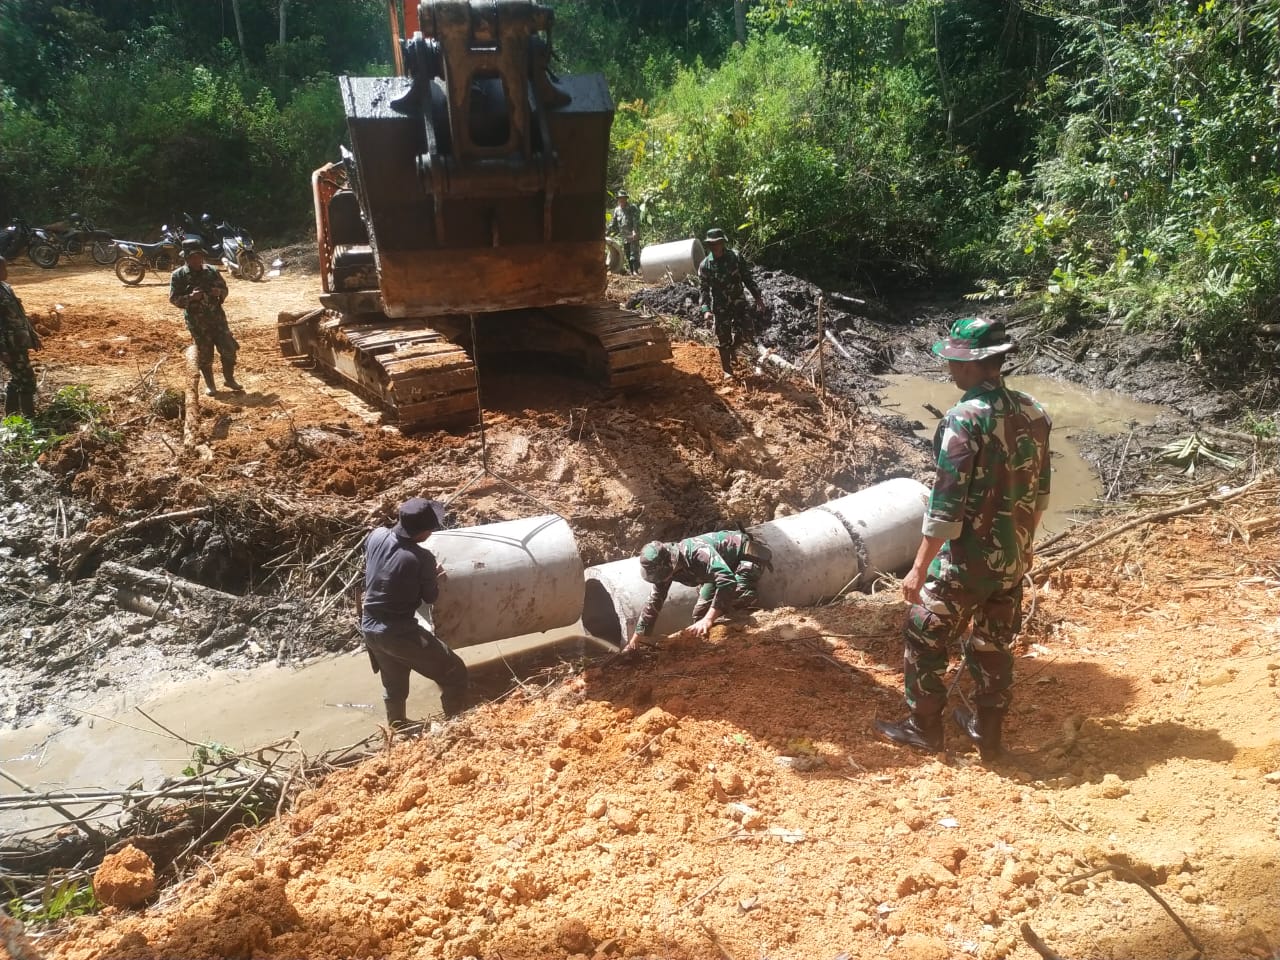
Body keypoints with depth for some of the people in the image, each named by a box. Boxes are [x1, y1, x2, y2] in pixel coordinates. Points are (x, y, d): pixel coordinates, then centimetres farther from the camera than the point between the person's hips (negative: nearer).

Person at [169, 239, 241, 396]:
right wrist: (190, 297, -23)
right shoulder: (178, 275, -4)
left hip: (217, 316, 3)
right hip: (197, 321, -3)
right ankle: (209, 385, 20)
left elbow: (224, 288, 14)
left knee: (229, 349, 2)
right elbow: (173, 298, -6)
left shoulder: (211, 271, 5)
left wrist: (220, 292, -10)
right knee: (204, 354, 5)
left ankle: (230, 379, 21)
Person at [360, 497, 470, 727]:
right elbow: (430, 597, -5)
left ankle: (397, 728, 50)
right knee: (455, 676, 6)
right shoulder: (422, 558, -22)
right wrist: (436, 578, 14)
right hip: (400, 632, -8)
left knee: (394, 685, 31)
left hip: (369, 628, 8)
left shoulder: (376, 536, -6)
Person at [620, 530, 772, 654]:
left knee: (736, 595, -35)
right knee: (700, 611, 2)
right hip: (726, 563, 8)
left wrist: (708, 620, -52)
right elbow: (654, 602, -3)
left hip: (748, 553, -8)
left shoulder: (697, 552, -40)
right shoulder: (664, 566, -13)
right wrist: (633, 642, -4)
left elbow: (727, 581, -51)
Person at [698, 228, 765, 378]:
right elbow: (704, 290, -8)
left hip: (738, 302, 2)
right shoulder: (705, 265, -10)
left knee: (747, 333, -7)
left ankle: (732, 347, 25)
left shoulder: (735, 256, -6)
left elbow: (747, 278, 1)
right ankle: (727, 371, 17)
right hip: (720, 307, -1)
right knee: (724, 340, 2)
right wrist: (706, 310, -21)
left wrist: (757, 297, -1)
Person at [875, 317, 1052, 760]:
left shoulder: (965, 420, -23)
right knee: (994, 645, 20)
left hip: (966, 560, -7)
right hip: (1014, 559, 7)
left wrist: (919, 567, -17)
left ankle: (923, 728, 25)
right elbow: (1040, 492, 10)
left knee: (924, 636, 13)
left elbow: (946, 503, -23)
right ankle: (988, 732, 33)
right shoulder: (1033, 413, 0)